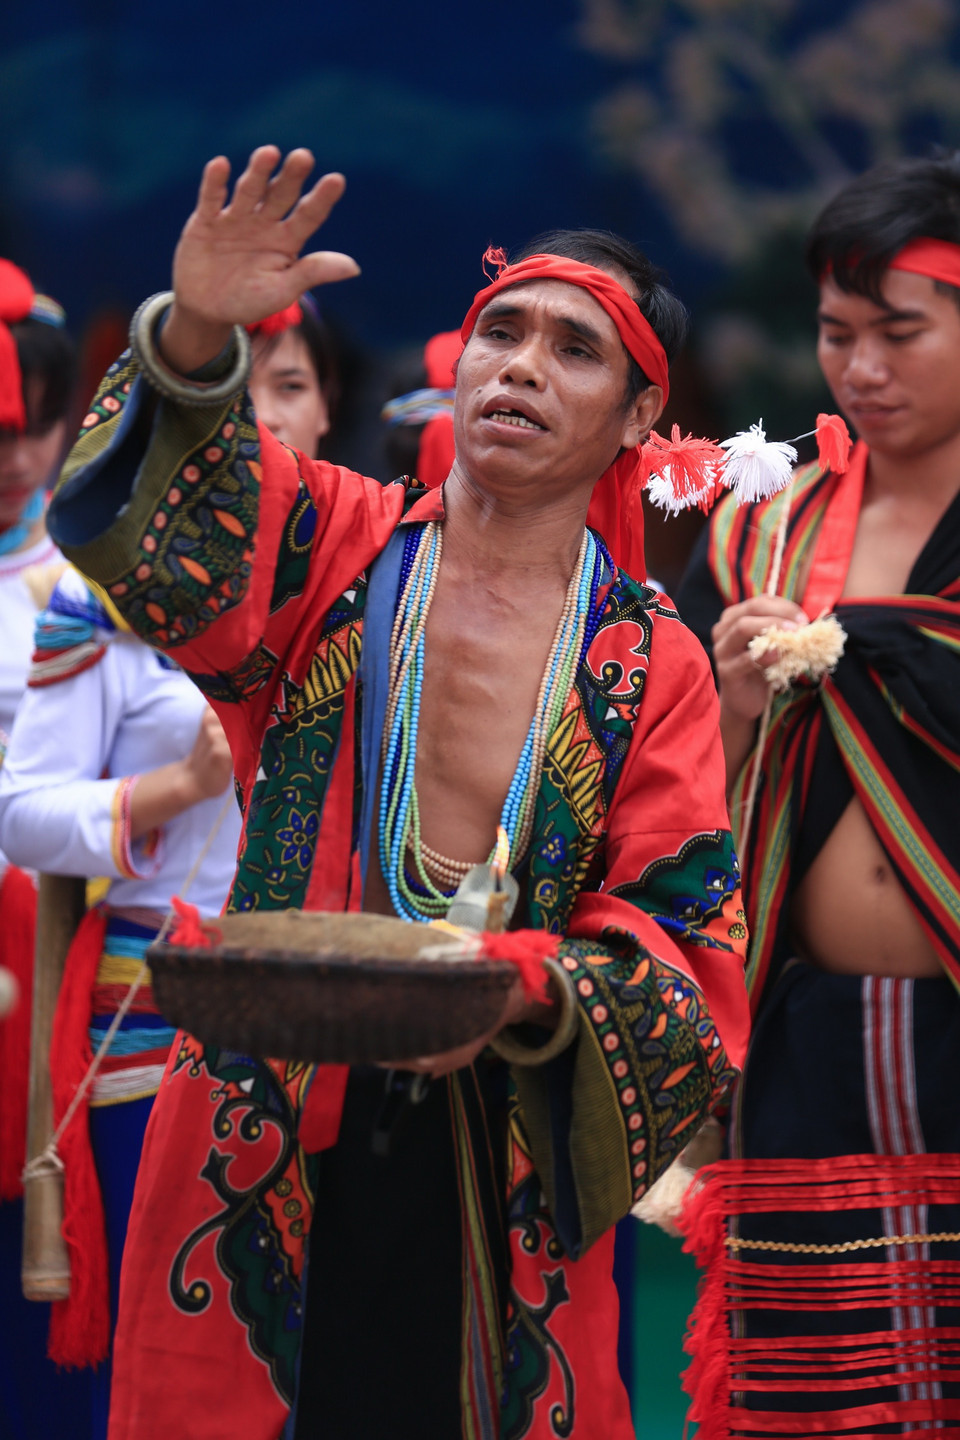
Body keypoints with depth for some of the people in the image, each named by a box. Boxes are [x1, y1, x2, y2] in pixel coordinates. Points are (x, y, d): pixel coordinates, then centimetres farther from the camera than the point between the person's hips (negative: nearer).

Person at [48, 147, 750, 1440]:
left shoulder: (651, 665, 5)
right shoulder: (333, 546, 5)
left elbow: (685, 950, -3)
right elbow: (153, 528, -15)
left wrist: (517, 994, -23)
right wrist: (196, 337, -33)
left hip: (504, 1174, 0)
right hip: (261, 1143, 0)